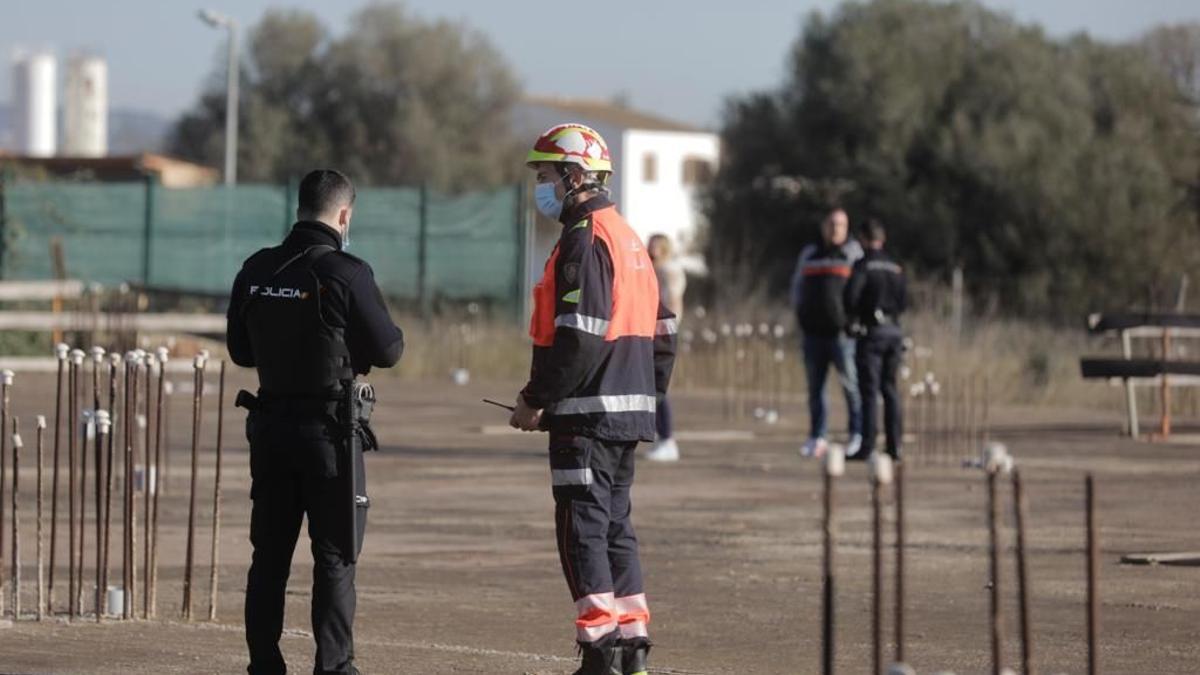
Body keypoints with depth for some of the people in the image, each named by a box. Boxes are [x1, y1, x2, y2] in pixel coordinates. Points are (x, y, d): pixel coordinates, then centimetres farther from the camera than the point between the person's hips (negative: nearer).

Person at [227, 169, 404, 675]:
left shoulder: (256, 271, 2)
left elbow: (240, 350, 12)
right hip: (329, 427, -5)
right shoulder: (346, 273, -15)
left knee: (270, 553, 11)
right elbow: (387, 350, -9)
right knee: (334, 556, 2)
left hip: (269, 425, 5)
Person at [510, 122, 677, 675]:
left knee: (582, 525, -7)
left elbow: (578, 334, -21)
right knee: (615, 524, 14)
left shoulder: (585, 238, -13)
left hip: (587, 410, -10)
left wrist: (535, 400, -16)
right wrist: (648, 392, 21)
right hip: (629, 410, 10)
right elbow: (662, 331, 20)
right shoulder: (627, 237, 18)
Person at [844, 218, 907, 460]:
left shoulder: (864, 265, -9)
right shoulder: (895, 268, 9)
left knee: (869, 390, -5)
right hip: (893, 330, 5)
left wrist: (852, 317, -1)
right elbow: (904, 301, 11)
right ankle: (894, 445, 9)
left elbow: (851, 294, -19)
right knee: (889, 388, 11)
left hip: (871, 332, -5)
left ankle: (867, 447, -8)